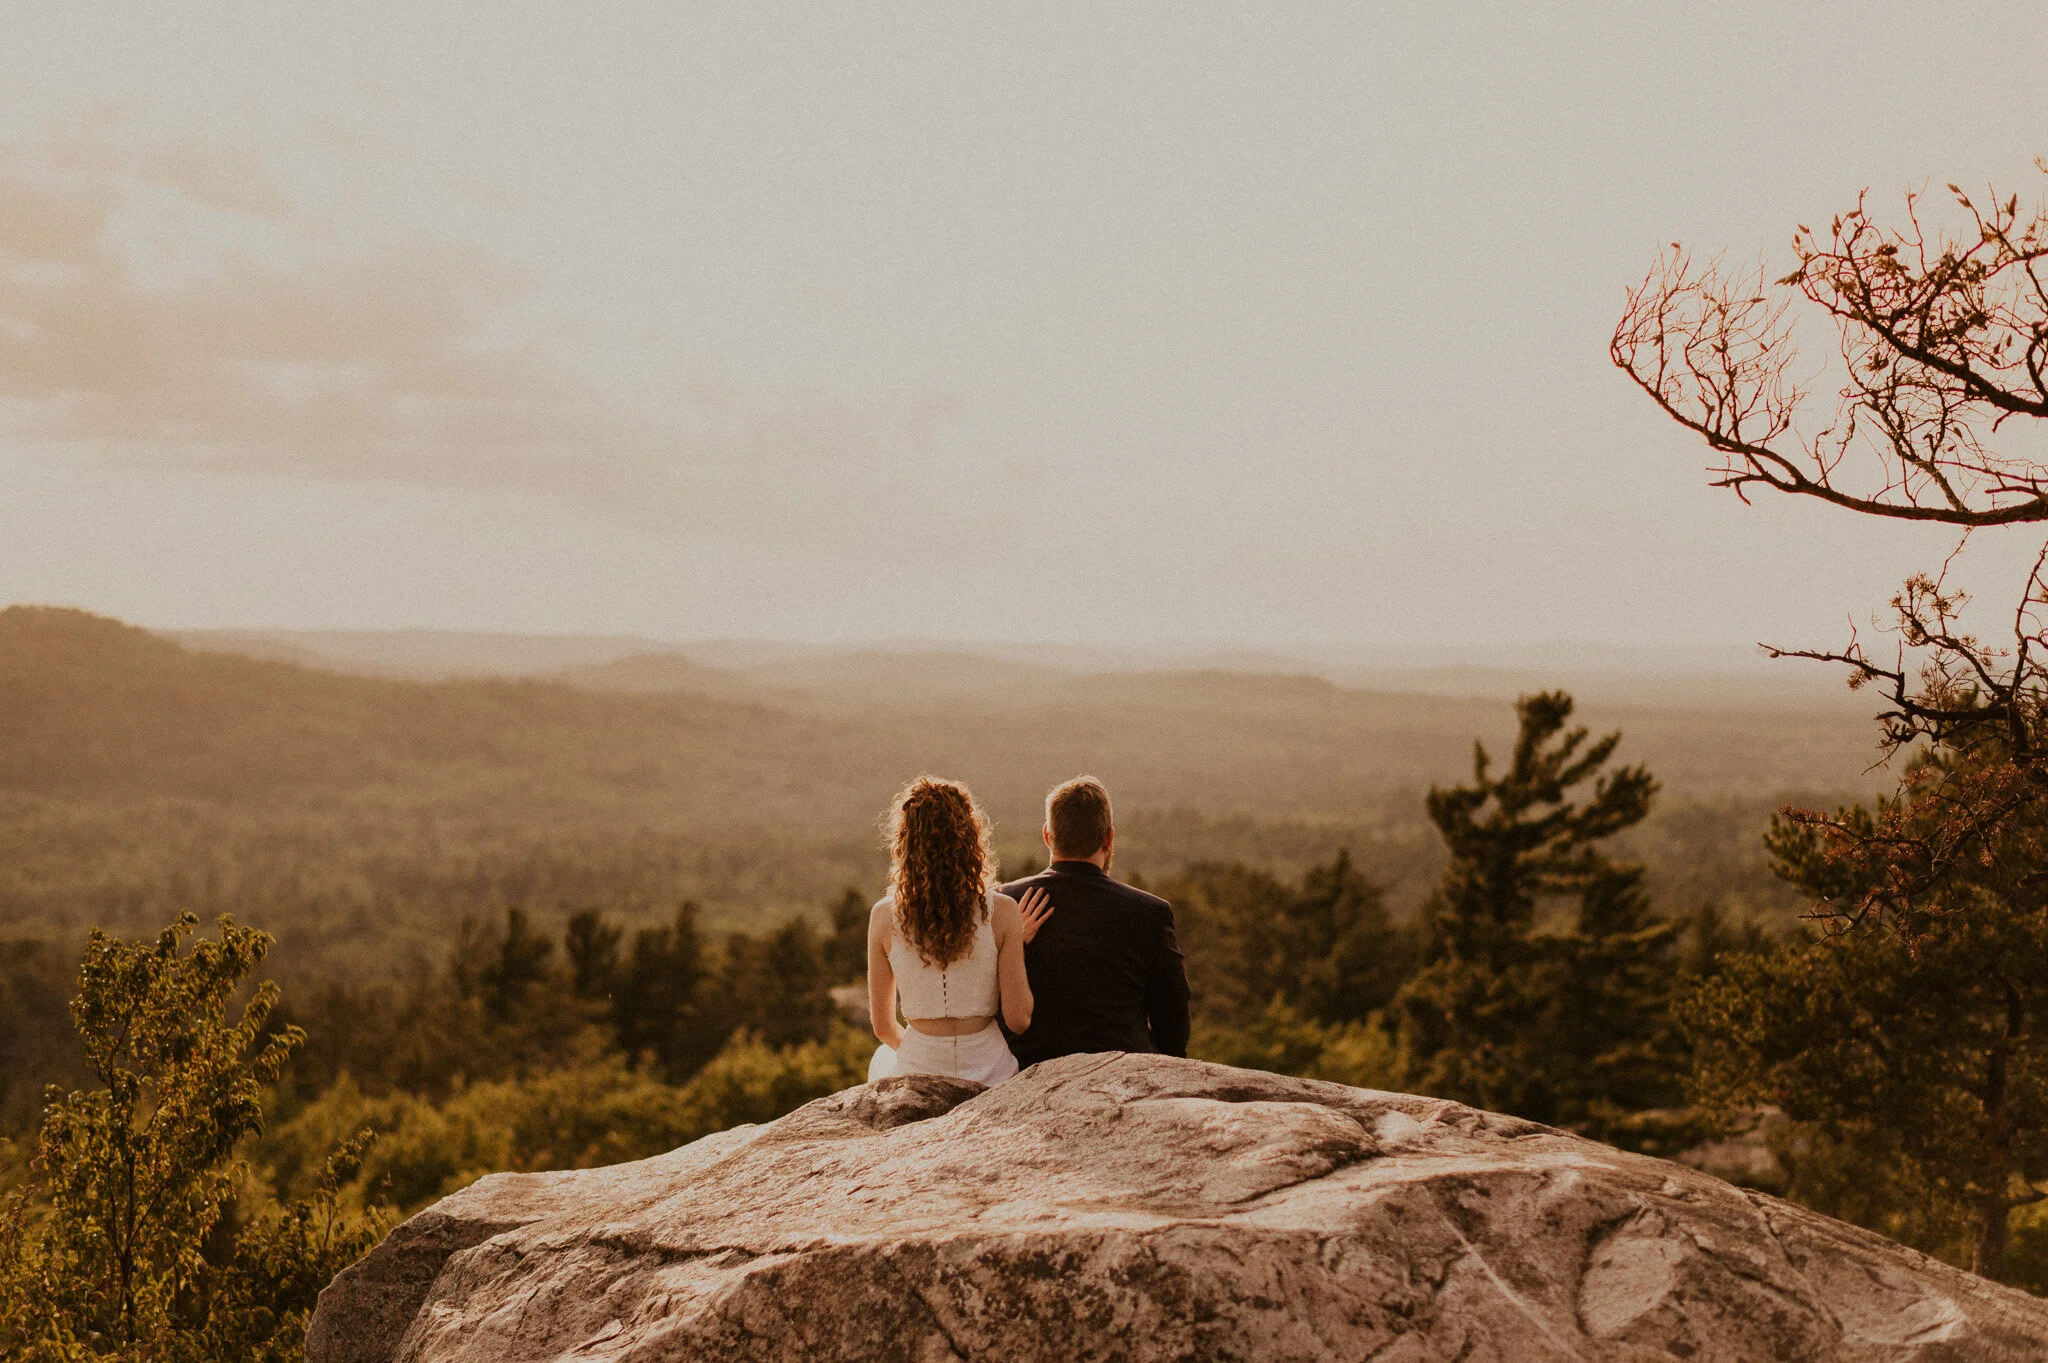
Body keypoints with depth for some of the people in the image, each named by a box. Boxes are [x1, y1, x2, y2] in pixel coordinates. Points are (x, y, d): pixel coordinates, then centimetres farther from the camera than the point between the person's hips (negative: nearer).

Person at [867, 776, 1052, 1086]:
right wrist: (1019, 944, 2)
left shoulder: (884, 916, -7)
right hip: (989, 1070, 0)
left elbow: (884, 1028, 2)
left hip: (917, 1071, 1)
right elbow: (1019, 1020, -8)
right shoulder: (1001, 912, -11)